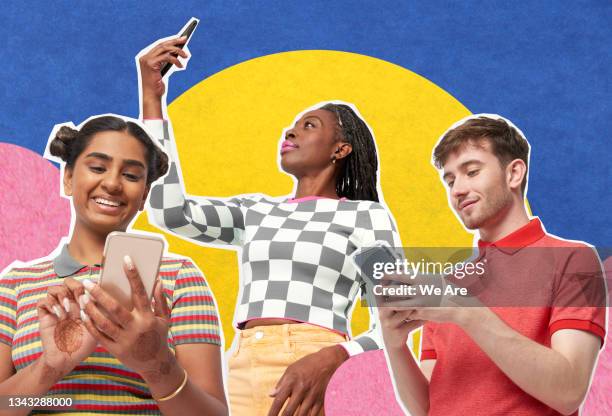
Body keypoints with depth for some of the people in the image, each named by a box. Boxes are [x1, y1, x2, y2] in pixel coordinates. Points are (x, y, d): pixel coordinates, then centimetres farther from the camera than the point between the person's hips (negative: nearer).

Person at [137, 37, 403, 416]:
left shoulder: (367, 215, 9)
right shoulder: (255, 213, 22)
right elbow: (171, 212, 6)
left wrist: (330, 359, -19)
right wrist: (152, 98, 9)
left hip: (316, 381, -4)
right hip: (244, 380, 5)